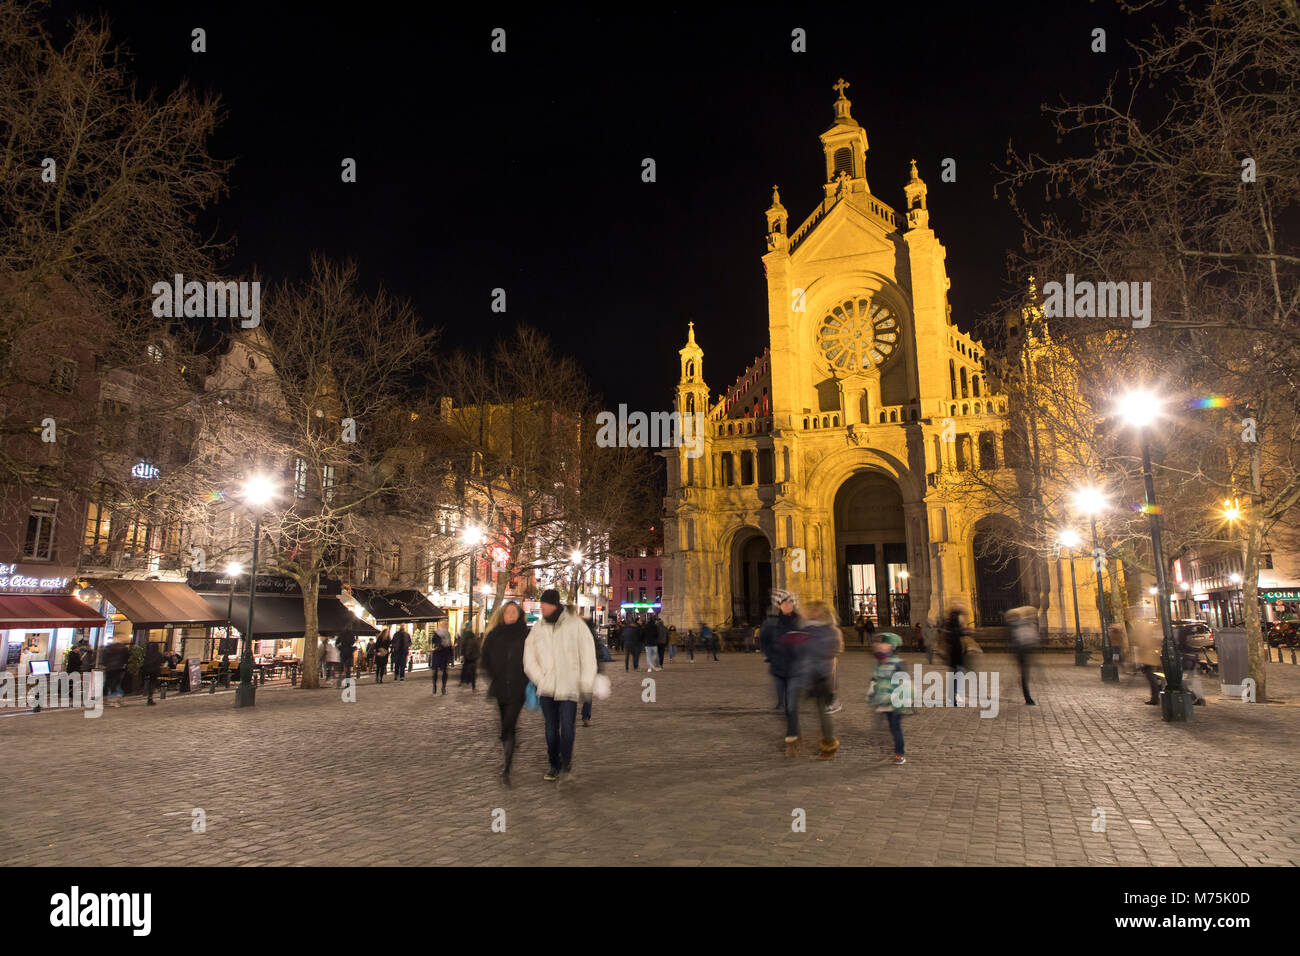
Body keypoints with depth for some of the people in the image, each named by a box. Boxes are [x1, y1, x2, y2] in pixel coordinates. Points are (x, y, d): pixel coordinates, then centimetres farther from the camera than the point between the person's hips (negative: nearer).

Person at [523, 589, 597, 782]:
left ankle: (566, 763, 11)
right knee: (551, 729, 9)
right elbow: (529, 661, 9)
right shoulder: (537, 630, 6)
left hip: (569, 688, -3)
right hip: (546, 690, 3)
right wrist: (541, 680, -5)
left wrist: (586, 684, -5)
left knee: (567, 727, -9)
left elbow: (588, 657, 0)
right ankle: (554, 766, 24)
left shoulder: (576, 625, -2)